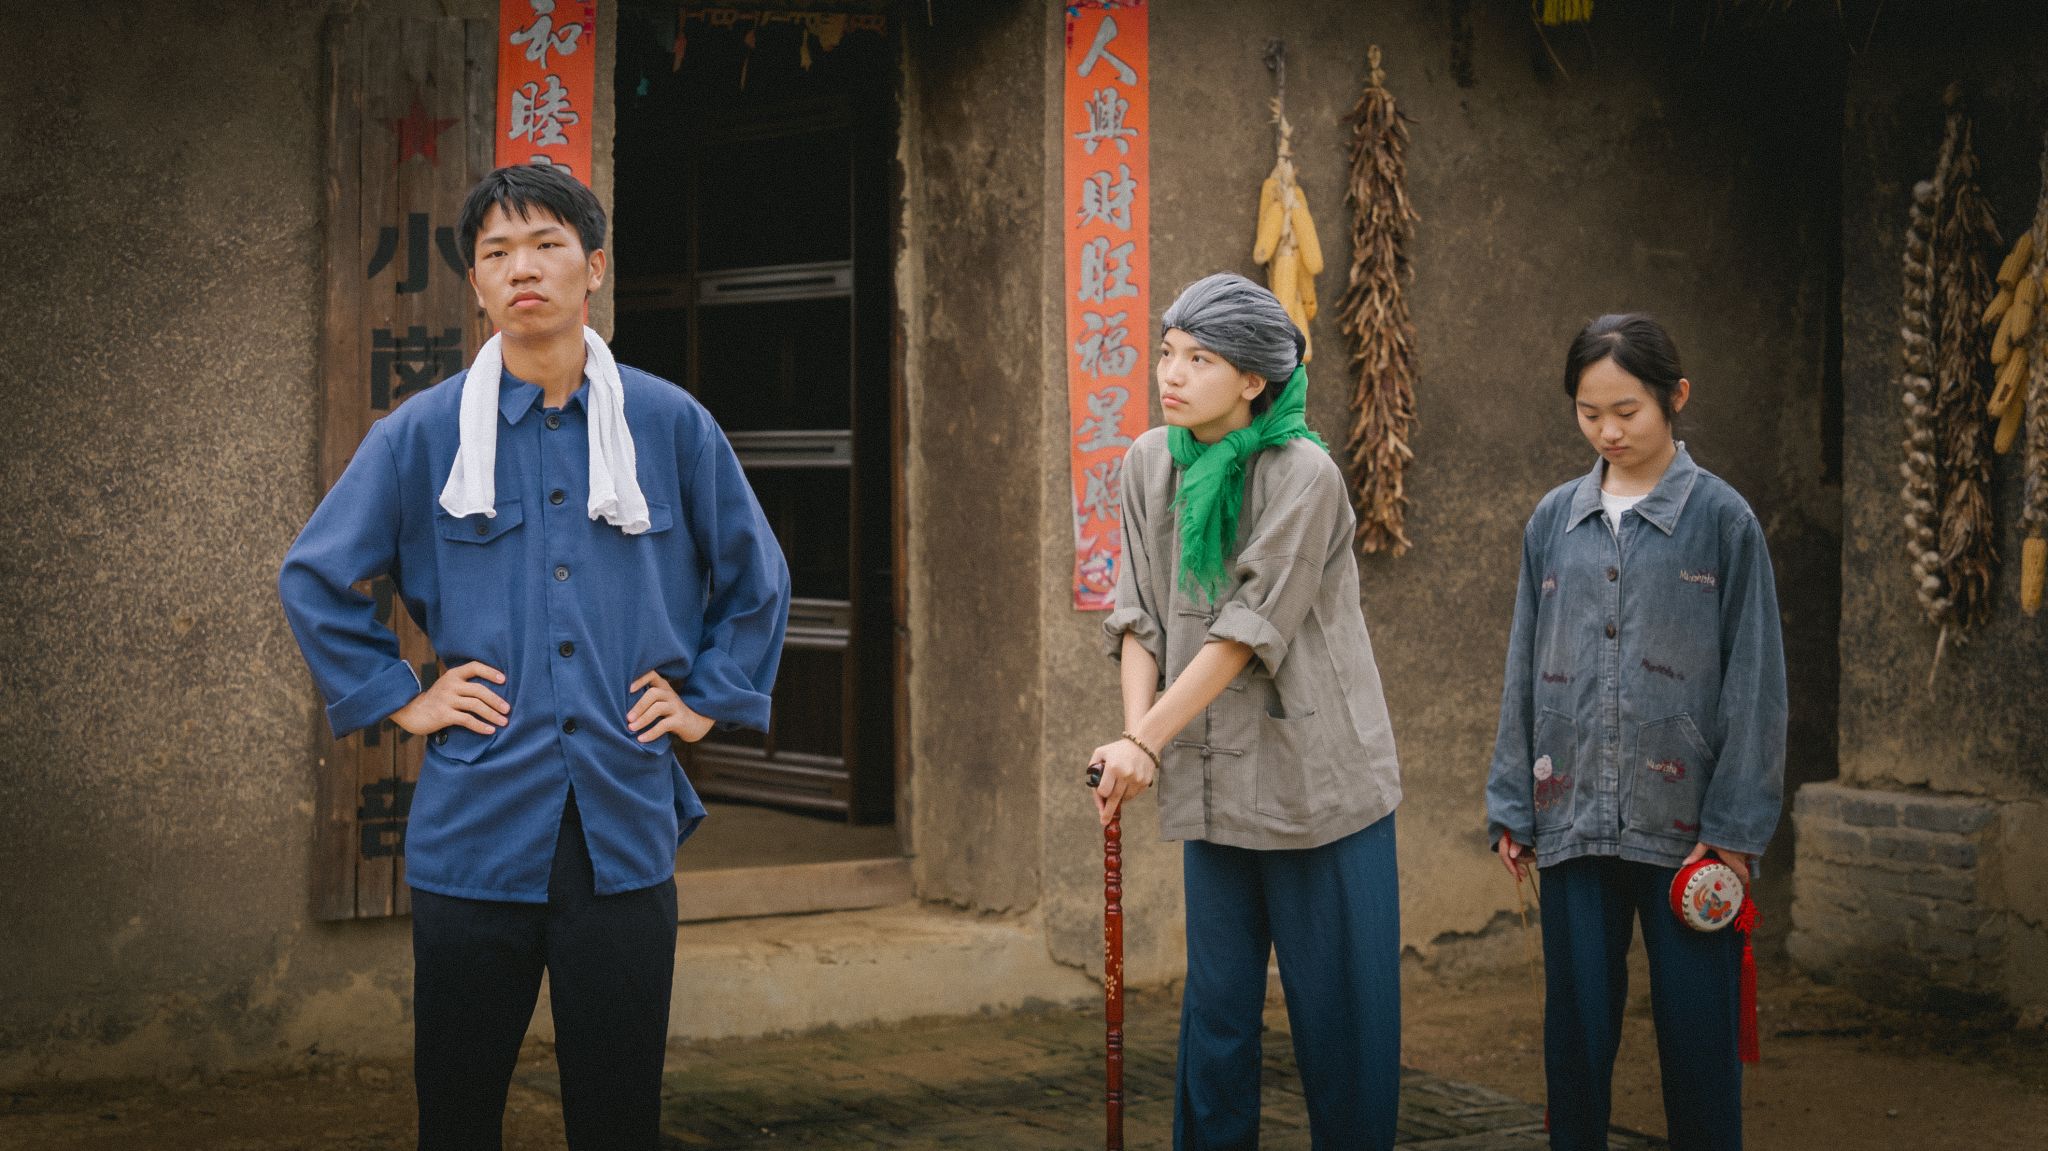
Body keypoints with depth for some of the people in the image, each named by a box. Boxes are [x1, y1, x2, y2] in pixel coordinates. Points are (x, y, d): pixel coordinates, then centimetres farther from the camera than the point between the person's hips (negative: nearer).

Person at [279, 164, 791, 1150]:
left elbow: (756, 581, 17)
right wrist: (397, 697, 5)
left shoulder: (671, 426, 3)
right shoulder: (423, 433, 1)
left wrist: (707, 700, 10)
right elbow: (314, 577, 12)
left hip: (623, 829, 0)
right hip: (474, 830, 0)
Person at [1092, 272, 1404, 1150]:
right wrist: (1136, 733, -11)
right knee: (1218, 998, 11)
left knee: (1338, 1003, 3)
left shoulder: (1303, 474, -13)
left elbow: (1249, 629, -16)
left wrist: (1147, 742, -17)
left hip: (1317, 774, -5)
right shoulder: (1149, 463, 5)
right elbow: (1139, 616, 4)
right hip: (1216, 780, 5)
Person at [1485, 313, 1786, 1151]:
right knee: (1577, 1025, 8)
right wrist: (1510, 804, 8)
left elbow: (1753, 680, -3)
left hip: (1683, 822, -3)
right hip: (1574, 819, 3)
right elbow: (1524, 672, 12)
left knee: (1696, 1028, 3)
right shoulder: (1554, 521, 7)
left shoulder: (1721, 518, -2)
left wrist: (1736, 825, -7)